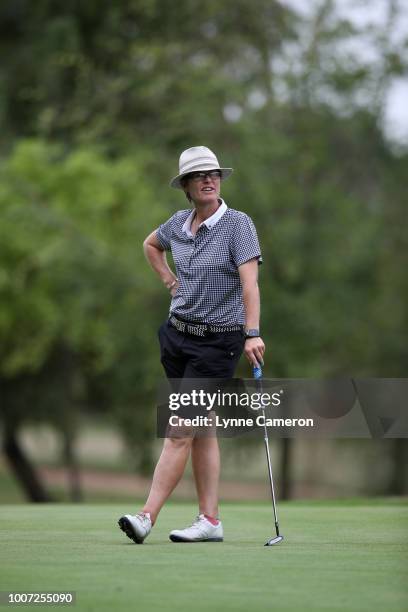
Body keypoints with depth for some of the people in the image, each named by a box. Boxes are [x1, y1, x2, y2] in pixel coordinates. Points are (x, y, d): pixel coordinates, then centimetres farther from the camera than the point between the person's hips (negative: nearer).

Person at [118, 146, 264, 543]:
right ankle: (210, 521, 12)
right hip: (178, 332, 6)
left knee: (180, 432, -10)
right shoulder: (179, 223, 6)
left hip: (217, 342, -6)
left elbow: (249, 281, -22)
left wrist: (252, 333, -33)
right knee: (202, 429, 9)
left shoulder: (238, 224, -11)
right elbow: (150, 245, 29)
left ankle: (147, 517, -11)